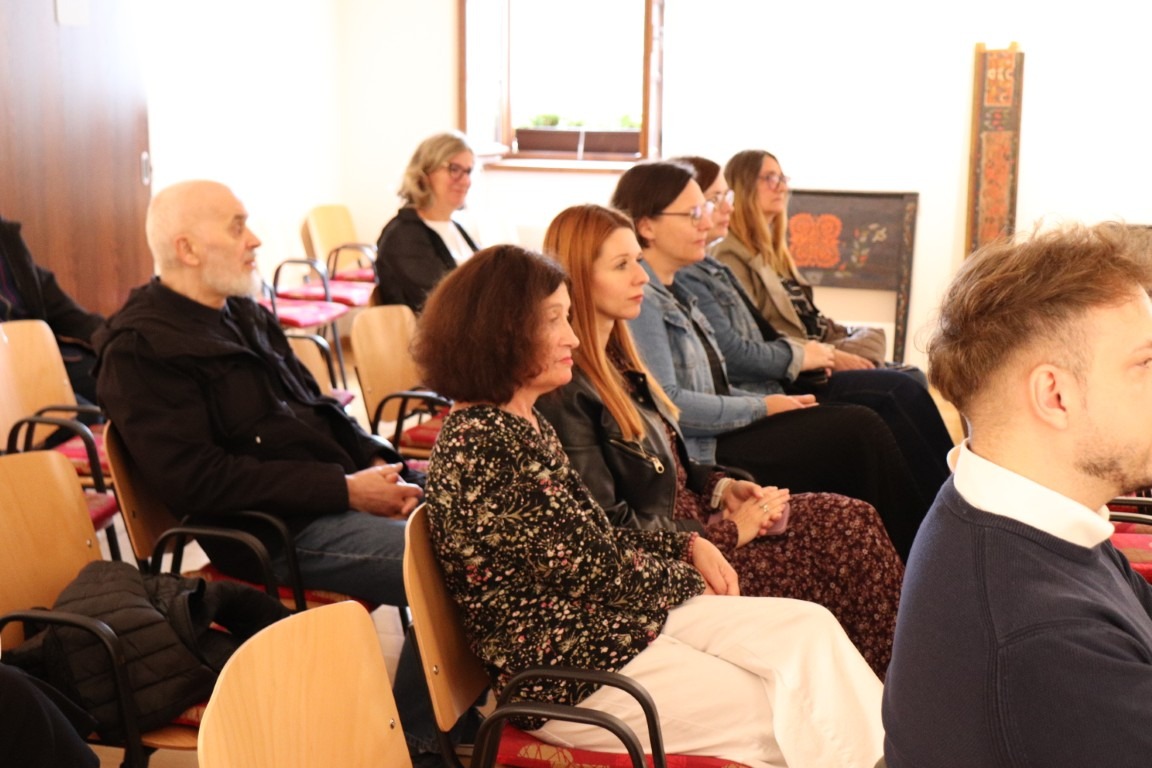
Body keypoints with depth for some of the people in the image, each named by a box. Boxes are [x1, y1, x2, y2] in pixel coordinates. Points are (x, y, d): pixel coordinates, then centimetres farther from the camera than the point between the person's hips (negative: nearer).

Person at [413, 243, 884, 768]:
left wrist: (688, 544, 1)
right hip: (568, 677, -9)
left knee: (810, 628, -2)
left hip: (622, 618, 9)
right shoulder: (475, 444, -20)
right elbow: (589, 567, -19)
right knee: (794, 718, -11)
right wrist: (687, 576, -3)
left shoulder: (526, 424, 10)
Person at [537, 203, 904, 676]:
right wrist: (728, 533, -15)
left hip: (687, 516, 9)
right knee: (848, 543, -11)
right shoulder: (565, 392, -19)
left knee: (853, 520, -2)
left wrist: (720, 487, 2)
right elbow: (611, 531, -21)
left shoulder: (614, 358, 11)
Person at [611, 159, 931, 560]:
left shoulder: (673, 292, 17)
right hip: (702, 456, -10)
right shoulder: (640, 298, -13)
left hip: (721, 435, 10)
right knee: (859, 432, -12)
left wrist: (777, 404, 5)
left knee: (862, 423, -2)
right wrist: (763, 408, -13)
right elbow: (667, 402, -22)